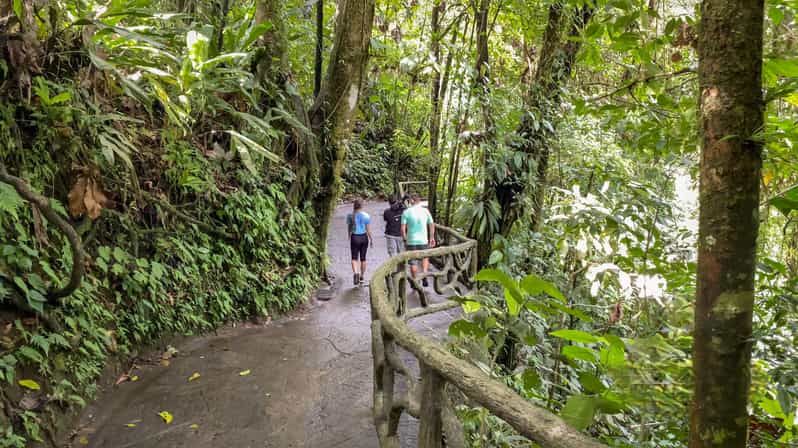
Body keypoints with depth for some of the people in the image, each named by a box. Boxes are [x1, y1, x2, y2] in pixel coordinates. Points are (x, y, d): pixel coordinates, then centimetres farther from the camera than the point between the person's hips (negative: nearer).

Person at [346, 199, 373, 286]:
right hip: (364, 237, 1)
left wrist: (349, 237, 19)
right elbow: (368, 230, -5)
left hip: (354, 237, -1)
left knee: (354, 258, 6)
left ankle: (355, 273, -20)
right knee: (363, 258, 13)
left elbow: (349, 228, 4)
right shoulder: (366, 216, -7)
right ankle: (362, 277, 23)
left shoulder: (350, 216, -5)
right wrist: (371, 240, 6)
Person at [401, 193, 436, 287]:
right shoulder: (425, 211, -2)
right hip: (423, 240, 1)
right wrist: (432, 238, 17)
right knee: (425, 257, 24)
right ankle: (424, 276, 6)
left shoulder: (406, 212, -6)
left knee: (413, 262, 11)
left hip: (411, 241, -1)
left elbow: (403, 229, -9)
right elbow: (432, 225, 4)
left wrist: (405, 239, 5)